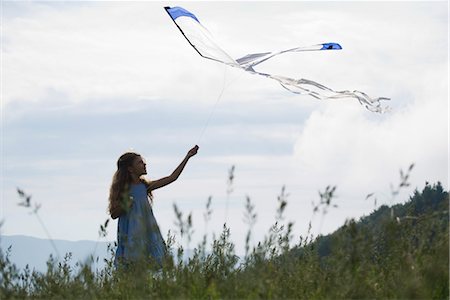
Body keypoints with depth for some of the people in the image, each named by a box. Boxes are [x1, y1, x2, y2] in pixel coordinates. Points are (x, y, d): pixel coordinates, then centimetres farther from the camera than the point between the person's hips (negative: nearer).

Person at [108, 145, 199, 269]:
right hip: (130, 236, -4)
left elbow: (172, 178, 8)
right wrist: (123, 207, -19)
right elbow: (113, 214, 1)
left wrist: (187, 157, 8)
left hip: (146, 234, 4)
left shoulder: (145, 185, 9)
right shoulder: (121, 189, -1)